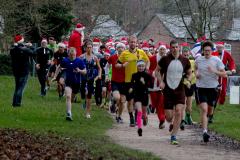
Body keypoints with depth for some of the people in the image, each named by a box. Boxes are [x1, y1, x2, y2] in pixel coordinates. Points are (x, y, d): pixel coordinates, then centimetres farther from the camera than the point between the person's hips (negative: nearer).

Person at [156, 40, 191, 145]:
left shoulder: (185, 60, 2)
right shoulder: (165, 59, -3)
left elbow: (189, 73, 17)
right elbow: (157, 71, 9)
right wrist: (161, 81, -5)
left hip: (180, 90, 1)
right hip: (168, 91, -1)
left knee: (179, 113, -15)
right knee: (168, 117, -2)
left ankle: (173, 137, -8)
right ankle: (171, 123, 37)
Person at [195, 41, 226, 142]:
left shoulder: (216, 60, -6)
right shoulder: (198, 60, 1)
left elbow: (224, 74, -7)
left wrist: (214, 71, -22)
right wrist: (196, 73, 3)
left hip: (212, 88, 1)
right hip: (201, 88, -1)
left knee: (210, 109, 16)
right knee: (204, 109, -16)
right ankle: (205, 131, -21)